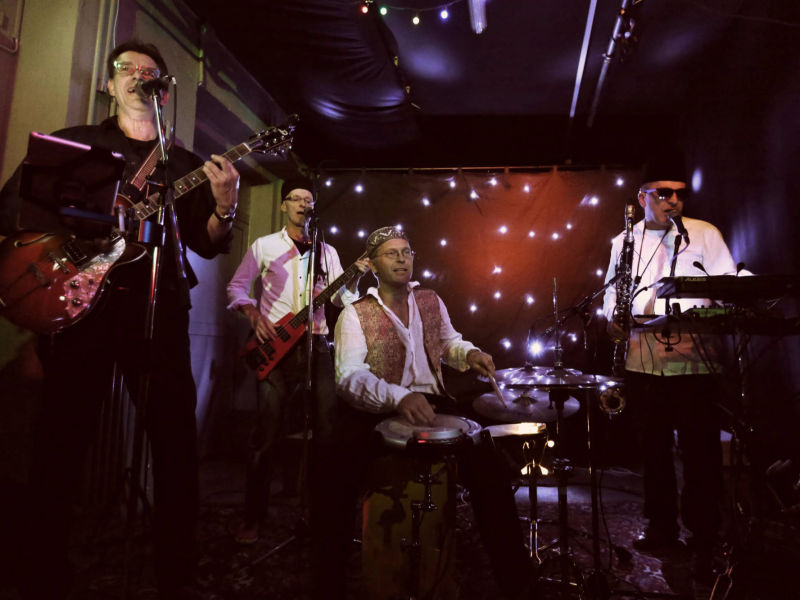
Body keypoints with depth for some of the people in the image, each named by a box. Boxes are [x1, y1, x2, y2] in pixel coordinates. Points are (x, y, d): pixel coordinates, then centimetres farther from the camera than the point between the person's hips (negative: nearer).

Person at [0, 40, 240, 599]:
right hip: (77, 300, 0)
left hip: (159, 307, 1)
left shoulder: (185, 164, 17)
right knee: (62, 442, 1)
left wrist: (225, 206, -11)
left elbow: (208, 243, 9)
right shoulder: (73, 141, 15)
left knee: (177, 441, 0)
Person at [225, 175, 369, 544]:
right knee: (268, 432, -4)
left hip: (316, 344, 3)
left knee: (327, 427, 1)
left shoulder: (327, 252, 14)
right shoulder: (264, 246, 8)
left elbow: (342, 298, 6)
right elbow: (236, 287, 8)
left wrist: (355, 278, -13)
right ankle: (253, 518, 10)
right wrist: (254, 315, -8)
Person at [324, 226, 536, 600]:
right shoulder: (355, 315, -6)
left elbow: (448, 342, 26)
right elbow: (349, 377, -20)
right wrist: (399, 397, -37)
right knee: (343, 475, -28)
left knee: (488, 465, -16)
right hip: (378, 412, -3)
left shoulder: (431, 301, 10)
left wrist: (470, 354, 2)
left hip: (432, 403, 4)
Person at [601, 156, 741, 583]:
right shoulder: (623, 242, 12)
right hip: (643, 364, 3)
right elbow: (612, 293, 15)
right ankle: (661, 528, 30)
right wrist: (613, 320, -5)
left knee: (700, 452, 1)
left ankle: (705, 542, 18)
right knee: (654, 448, 14)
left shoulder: (704, 234, 3)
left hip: (694, 363, -3)